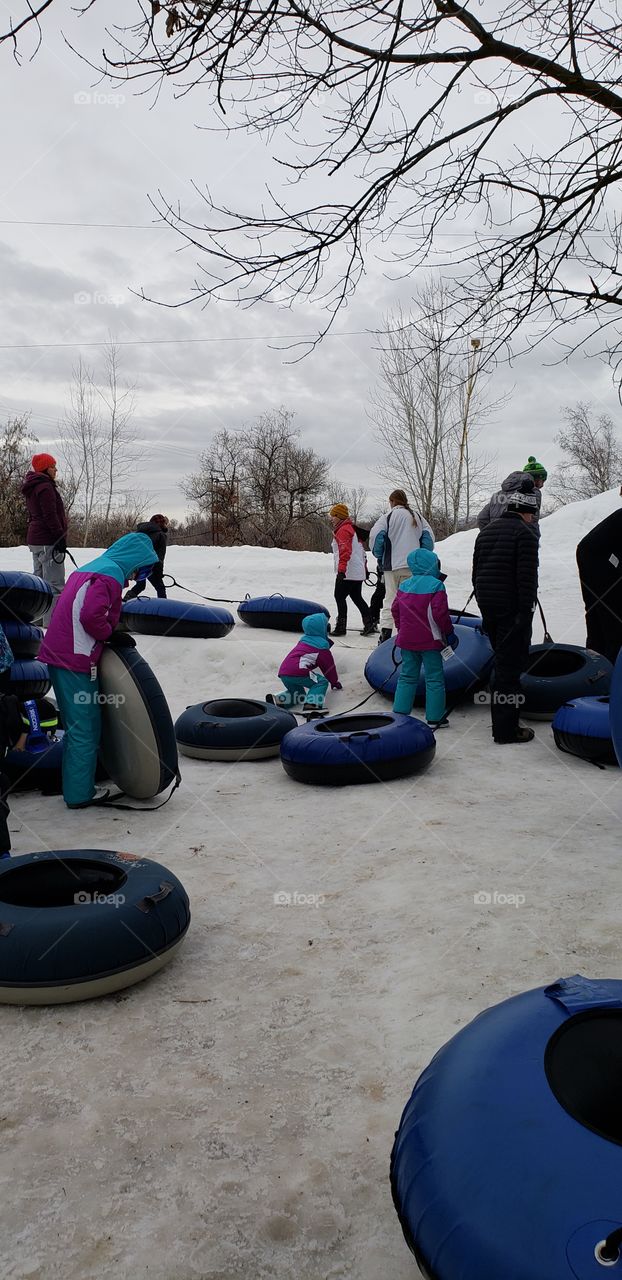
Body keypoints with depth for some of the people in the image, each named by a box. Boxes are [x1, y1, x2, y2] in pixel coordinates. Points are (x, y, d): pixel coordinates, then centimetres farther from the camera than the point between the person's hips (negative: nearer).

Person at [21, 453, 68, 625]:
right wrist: (61, 538, -19)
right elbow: (50, 515, -20)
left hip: (35, 539, 11)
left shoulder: (32, 488, 18)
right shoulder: (45, 487, -14)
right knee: (54, 583, -10)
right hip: (48, 541, -11)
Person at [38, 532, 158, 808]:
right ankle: (80, 793, 6)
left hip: (56, 654, 10)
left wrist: (110, 634, 12)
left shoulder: (88, 569, 19)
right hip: (76, 661, -10)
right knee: (85, 726, -1)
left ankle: (74, 784, 27)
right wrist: (110, 635, -6)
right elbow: (91, 616, -23)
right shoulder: (111, 574, -12)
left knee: (76, 724, 18)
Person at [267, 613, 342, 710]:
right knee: (322, 682, 1)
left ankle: (277, 699, 1)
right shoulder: (322, 645, 4)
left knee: (299, 694, 25)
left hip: (283, 673, 8)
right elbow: (328, 666, 13)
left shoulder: (303, 639, 25)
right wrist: (335, 682, 26)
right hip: (298, 673, -8)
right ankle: (311, 704, -23)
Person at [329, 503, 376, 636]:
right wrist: (364, 568, 30)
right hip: (359, 572, 10)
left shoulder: (343, 530, -12)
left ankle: (341, 627, -3)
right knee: (357, 597, 14)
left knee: (340, 597, -3)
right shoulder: (351, 528, 20)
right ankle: (369, 624, 12)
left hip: (347, 573, -10)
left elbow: (345, 551, -23)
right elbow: (361, 550, 25)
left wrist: (341, 569, -29)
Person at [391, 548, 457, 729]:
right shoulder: (436, 585, -13)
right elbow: (440, 613, -17)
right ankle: (434, 718, 7)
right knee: (434, 679, 4)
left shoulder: (403, 585, 6)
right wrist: (449, 632, -3)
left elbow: (395, 609, 10)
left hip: (407, 639, 5)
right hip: (429, 641, -5)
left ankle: (400, 713, 13)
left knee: (407, 677, 14)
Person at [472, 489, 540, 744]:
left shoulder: (485, 532, 16)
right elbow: (527, 577, -17)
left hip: (488, 607, 8)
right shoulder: (524, 533, -10)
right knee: (510, 665, -6)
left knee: (503, 659, 20)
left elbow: (476, 572, 20)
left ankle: (502, 719, 28)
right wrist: (526, 612, -16)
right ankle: (506, 729, -5)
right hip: (512, 608, -8)